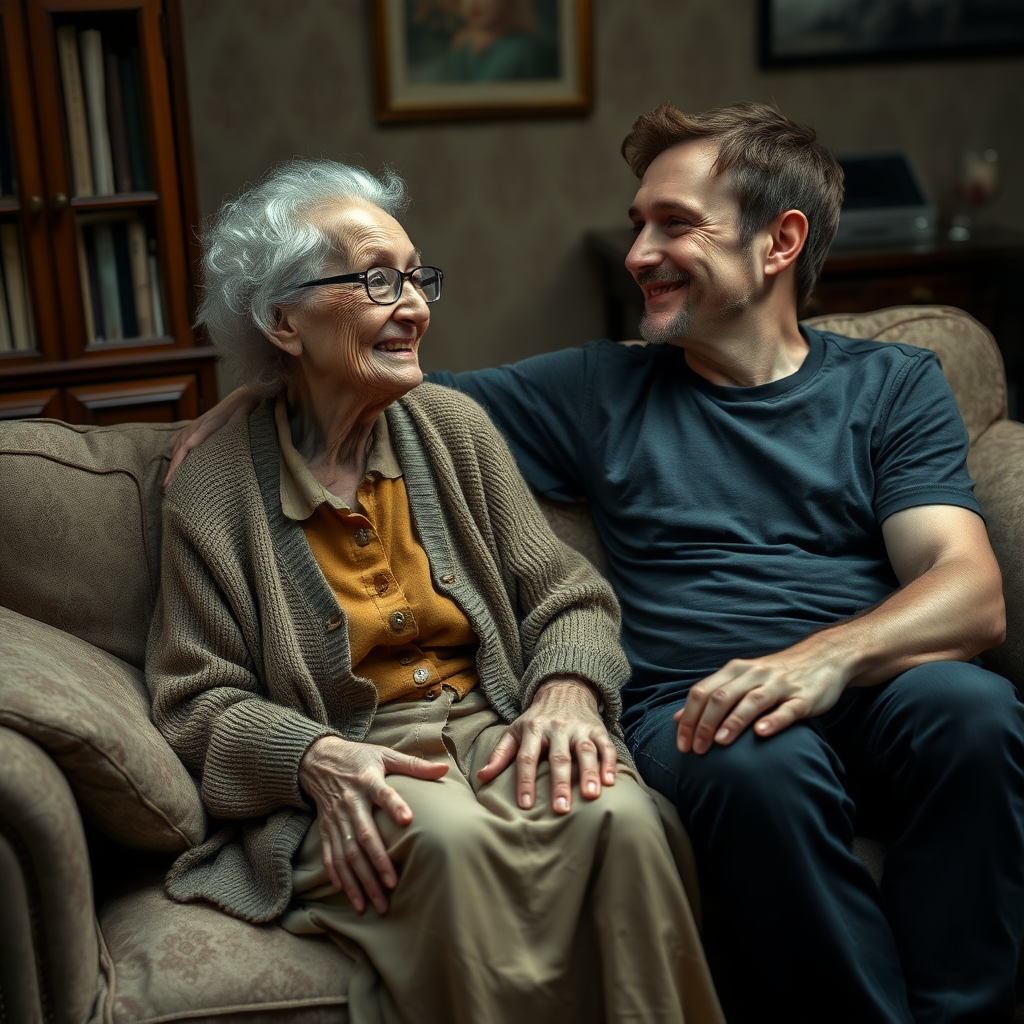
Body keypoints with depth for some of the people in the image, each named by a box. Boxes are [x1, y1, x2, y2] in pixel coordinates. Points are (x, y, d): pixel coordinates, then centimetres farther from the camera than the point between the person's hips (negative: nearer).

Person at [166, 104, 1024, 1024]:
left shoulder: (894, 386, 13)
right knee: (761, 763, -35)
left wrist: (827, 656, -21)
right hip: (690, 708, 0)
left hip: (870, 688, 1)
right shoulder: (603, 389, 17)